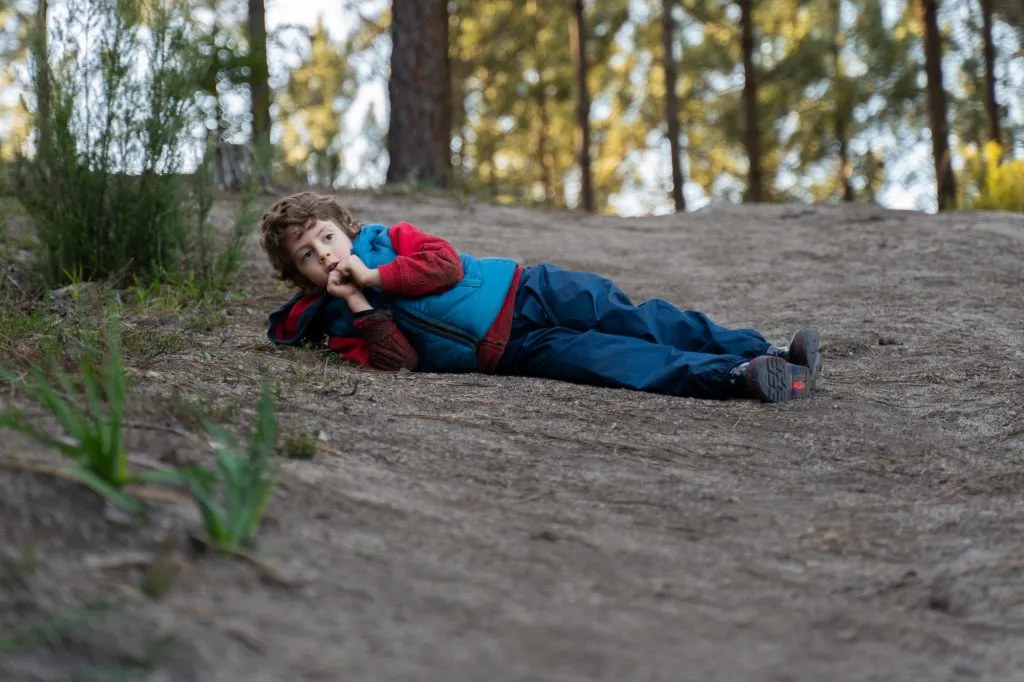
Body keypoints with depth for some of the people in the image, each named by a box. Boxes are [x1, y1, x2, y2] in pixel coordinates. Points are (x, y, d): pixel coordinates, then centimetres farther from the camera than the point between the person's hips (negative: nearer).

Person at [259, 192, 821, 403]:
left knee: (640, 323, -14)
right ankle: (740, 377, -28)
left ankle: (766, 352, -14)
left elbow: (444, 263, -6)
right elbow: (400, 360, -7)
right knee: (612, 361, -20)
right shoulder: (340, 323, 8)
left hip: (526, 290, 2)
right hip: (516, 351, -1)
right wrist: (357, 305, -15)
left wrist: (372, 276, -8)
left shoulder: (388, 237, 11)